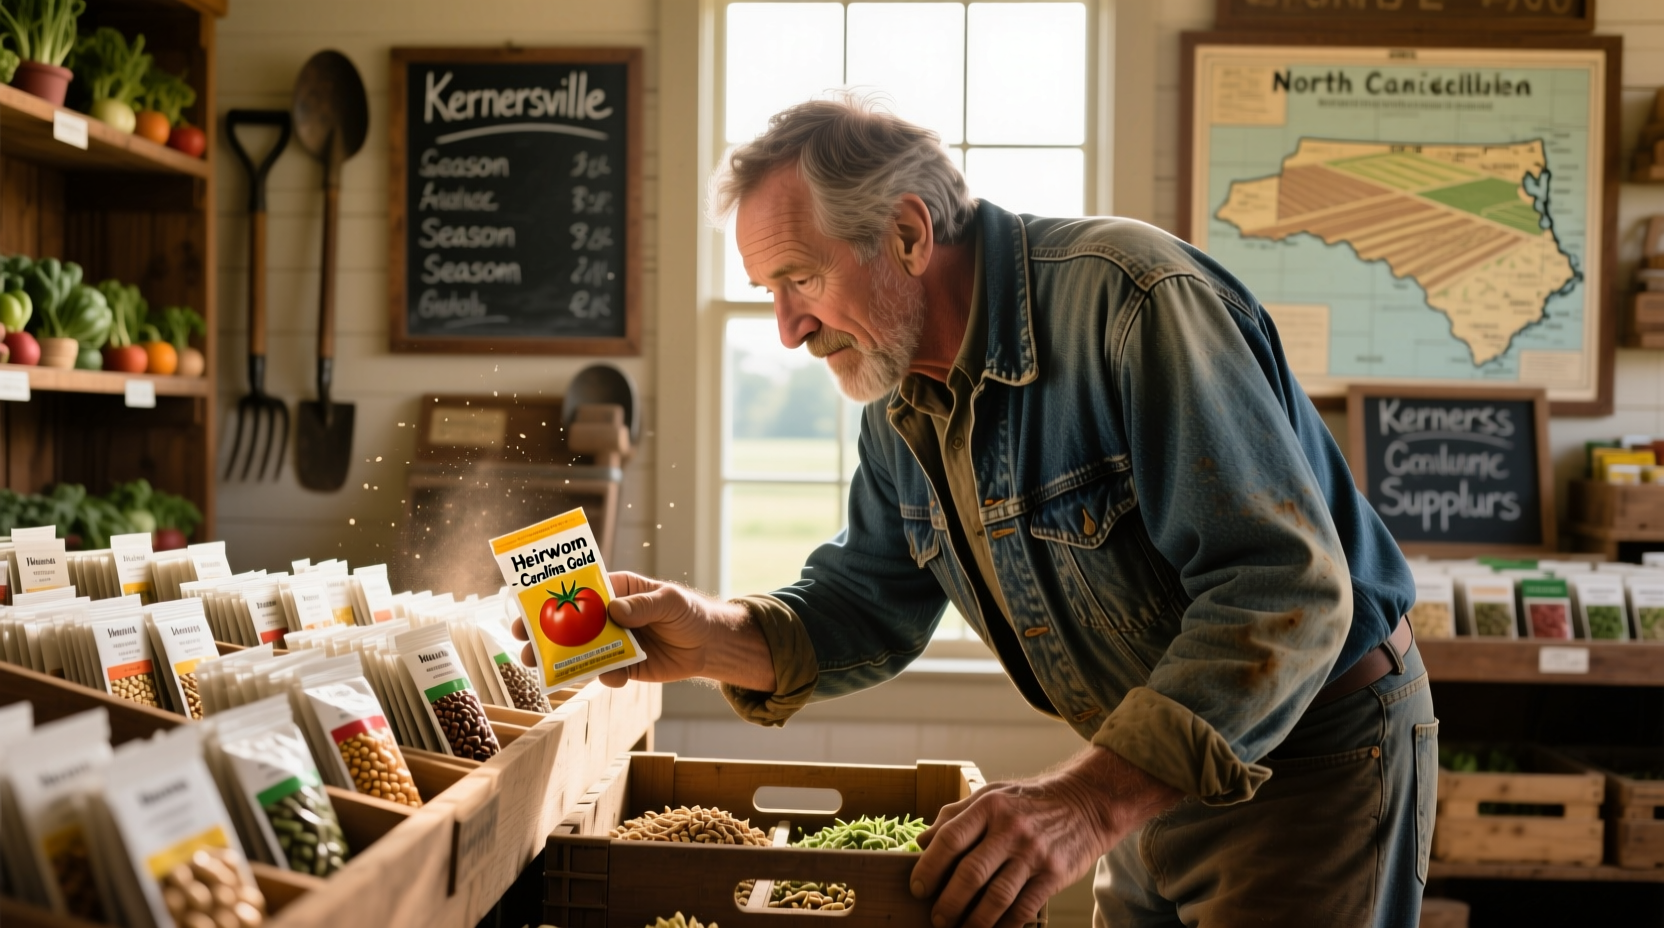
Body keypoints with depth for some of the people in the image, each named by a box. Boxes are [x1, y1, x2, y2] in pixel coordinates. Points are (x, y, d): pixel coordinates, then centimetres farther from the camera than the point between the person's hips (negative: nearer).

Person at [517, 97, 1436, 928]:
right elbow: (867, 603, 6)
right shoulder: (901, 399, 1)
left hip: (1317, 756, -7)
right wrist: (715, 638, -15)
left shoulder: (1131, 301, -28)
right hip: (1154, 767, 7)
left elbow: (1285, 589, -34)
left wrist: (1094, 797, -41)